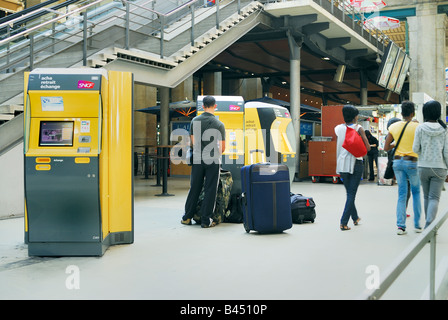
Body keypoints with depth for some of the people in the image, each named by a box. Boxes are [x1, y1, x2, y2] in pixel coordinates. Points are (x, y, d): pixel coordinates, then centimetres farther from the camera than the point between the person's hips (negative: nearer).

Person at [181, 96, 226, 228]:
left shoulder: (194, 121, 2)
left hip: (197, 159, 3)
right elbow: (222, 147, -1)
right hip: (213, 160, -3)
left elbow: (193, 141, 11)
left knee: (194, 189, 13)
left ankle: (187, 217, 20)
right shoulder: (219, 125, -7)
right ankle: (206, 220, 6)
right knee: (210, 190, 3)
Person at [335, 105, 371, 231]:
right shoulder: (358, 128, -7)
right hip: (355, 163, -4)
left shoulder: (338, 128, 3)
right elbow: (367, 147, -7)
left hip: (342, 163, 4)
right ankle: (343, 222, -7)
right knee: (351, 193, 0)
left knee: (349, 192, 19)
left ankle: (355, 218, 31)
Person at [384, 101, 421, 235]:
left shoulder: (393, 126, 3)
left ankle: (400, 226, 1)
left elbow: (386, 147, 4)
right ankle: (417, 225, 16)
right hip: (412, 162, -3)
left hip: (397, 161, 3)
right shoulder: (417, 127, -7)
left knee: (402, 194, 8)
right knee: (416, 192, 14)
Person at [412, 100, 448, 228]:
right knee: (434, 197, -1)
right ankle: (429, 225, -16)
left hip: (423, 166, 1)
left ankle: (429, 224, 23)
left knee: (426, 196, 15)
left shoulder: (420, 128, -5)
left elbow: (415, 149, -5)